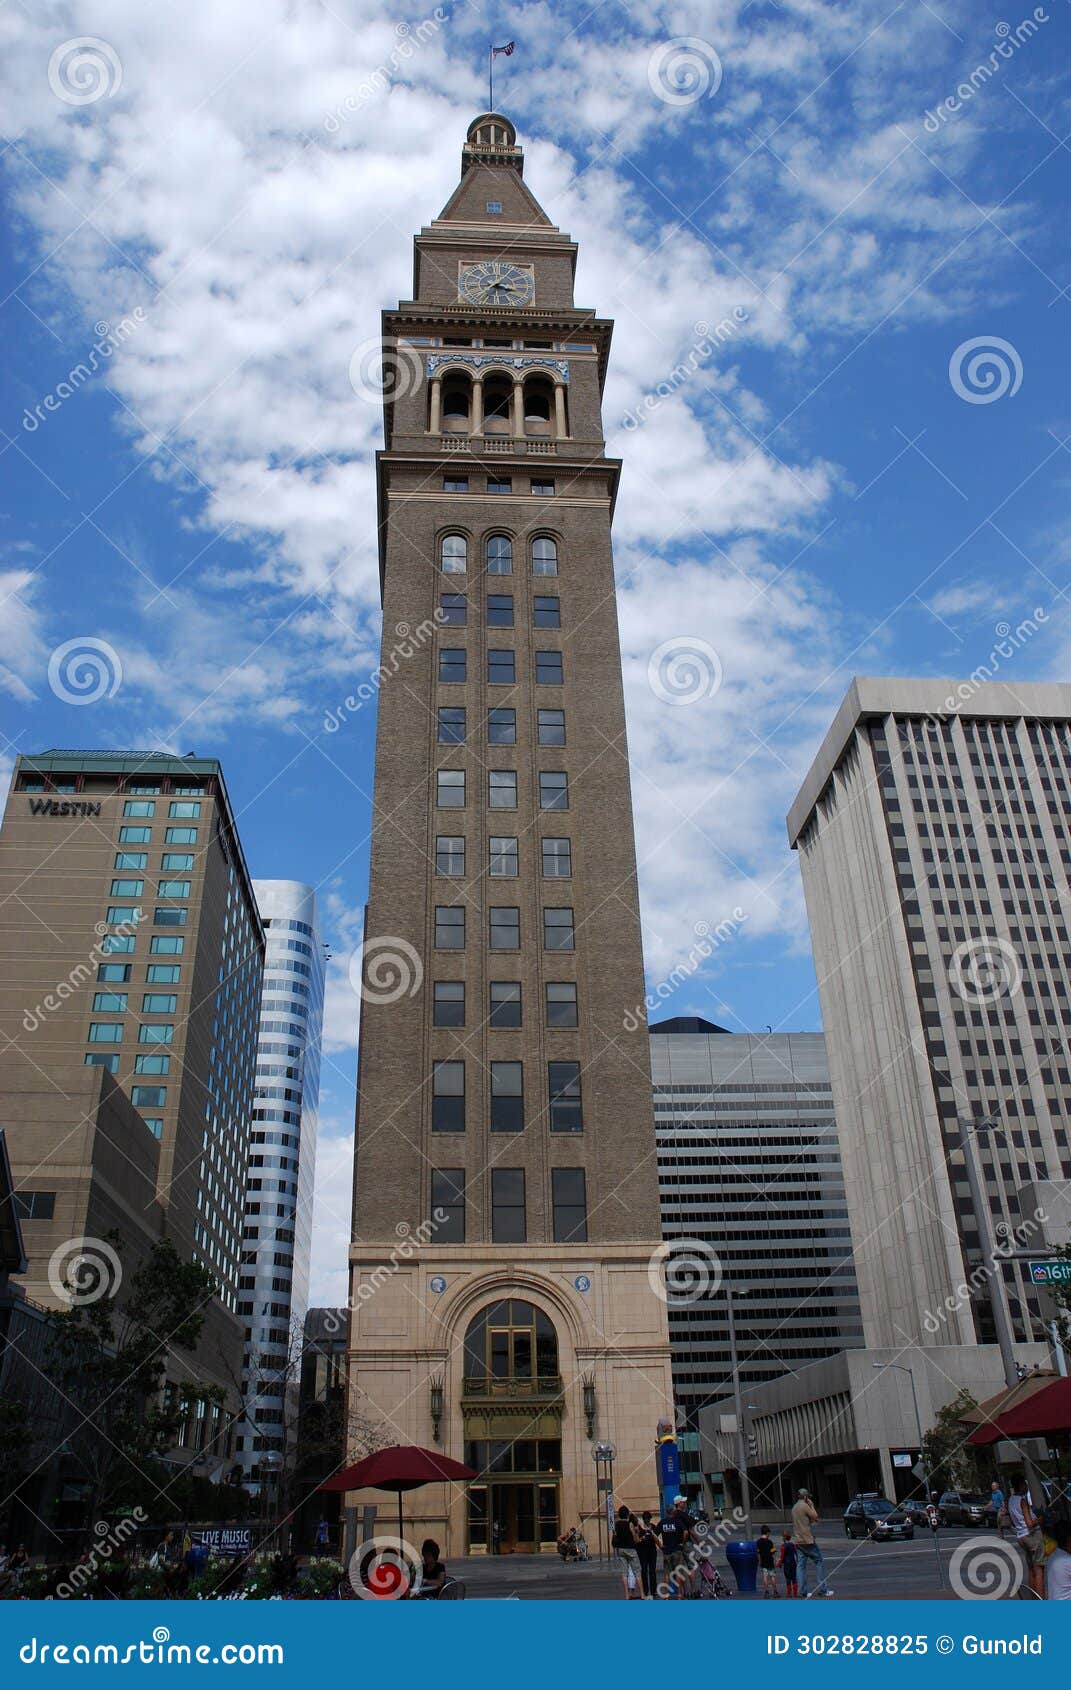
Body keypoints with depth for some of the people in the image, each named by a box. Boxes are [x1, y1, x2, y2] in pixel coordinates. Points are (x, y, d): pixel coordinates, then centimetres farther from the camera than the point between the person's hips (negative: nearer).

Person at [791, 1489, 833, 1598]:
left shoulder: (794, 1507, 16)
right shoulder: (804, 1505, -11)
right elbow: (815, 1516, -8)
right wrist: (812, 1505, 1)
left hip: (797, 1540, 8)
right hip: (807, 1540, -8)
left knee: (801, 1565, 6)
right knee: (819, 1561, 2)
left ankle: (803, 1591, 1)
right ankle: (822, 1589, 0)